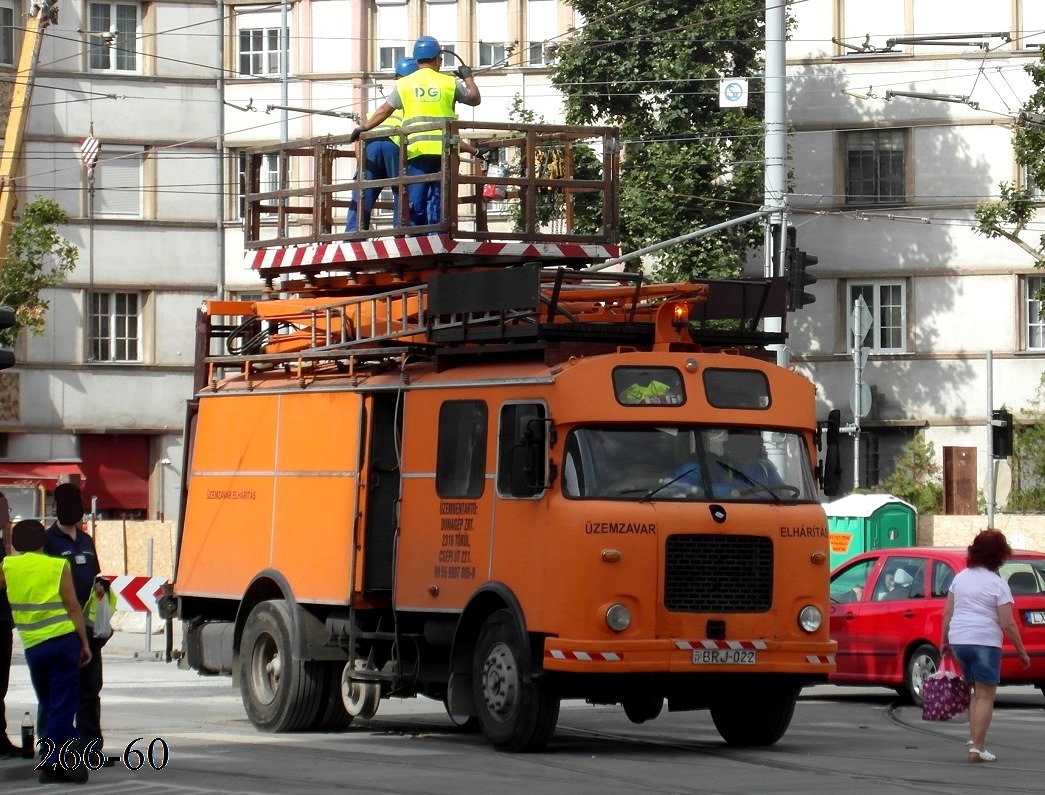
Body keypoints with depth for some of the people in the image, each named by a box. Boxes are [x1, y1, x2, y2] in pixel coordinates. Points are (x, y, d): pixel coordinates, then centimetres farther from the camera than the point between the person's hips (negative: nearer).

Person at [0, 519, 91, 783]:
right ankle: (52, 763, -6)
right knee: (62, 704, 1)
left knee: (49, 705, 15)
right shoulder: (59, 566, 1)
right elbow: (73, 607, -1)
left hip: (33, 646, 2)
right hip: (64, 640, -2)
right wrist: (84, 643, 4)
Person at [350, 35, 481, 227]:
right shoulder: (449, 83, 4)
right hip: (445, 150, 0)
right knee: (438, 198, 4)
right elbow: (475, 99, 17)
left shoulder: (404, 84, 4)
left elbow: (384, 111, 8)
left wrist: (363, 128, 20)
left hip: (418, 148, 0)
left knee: (417, 199, 2)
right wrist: (468, 78, 35)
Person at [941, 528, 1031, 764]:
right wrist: (1022, 652, -1)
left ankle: (974, 738, 13)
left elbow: (947, 614, 10)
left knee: (978, 692, 20)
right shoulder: (998, 584, -7)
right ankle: (977, 748, -9)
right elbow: (1007, 624, -9)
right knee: (985, 696, -3)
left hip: (958, 641, 6)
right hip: (985, 642, -6)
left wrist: (945, 642, 20)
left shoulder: (960, 577, 8)